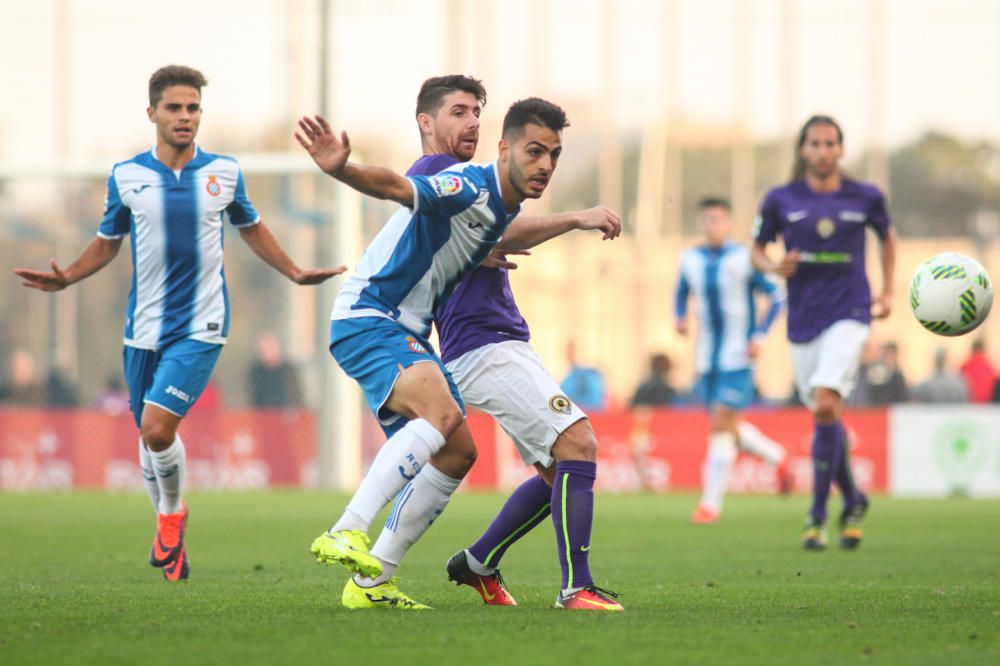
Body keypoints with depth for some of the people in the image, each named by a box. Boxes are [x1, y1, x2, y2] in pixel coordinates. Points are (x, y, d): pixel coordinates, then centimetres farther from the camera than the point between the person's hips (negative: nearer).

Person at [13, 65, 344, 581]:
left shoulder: (224, 172, 0)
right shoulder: (126, 176, 0)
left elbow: (252, 229, 18)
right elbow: (107, 243, 12)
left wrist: (296, 274, 15)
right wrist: (66, 278, -4)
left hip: (200, 326, -2)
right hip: (144, 328, 2)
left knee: (158, 426, -18)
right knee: (148, 434, 10)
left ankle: (173, 511, 8)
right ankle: (171, 534, 31)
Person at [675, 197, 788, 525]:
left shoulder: (743, 259, -8)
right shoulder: (690, 259, 6)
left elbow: (776, 297, -3)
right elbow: (681, 294, 20)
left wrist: (759, 335, -12)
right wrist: (679, 318, -1)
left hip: (737, 357, -6)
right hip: (706, 358, 6)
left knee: (721, 422, -11)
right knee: (727, 426, 11)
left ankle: (712, 501, -6)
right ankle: (777, 456, 36)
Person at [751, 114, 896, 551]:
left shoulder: (866, 198, 2)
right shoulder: (780, 200, 1)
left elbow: (887, 236, 21)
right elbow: (757, 249, 12)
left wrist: (887, 292, 16)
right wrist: (775, 267, -10)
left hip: (849, 314, -2)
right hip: (803, 319, 2)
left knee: (825, 405, -20)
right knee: (826, 416, 8)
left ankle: (818, 514, -13)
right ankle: (853, 501, 31)